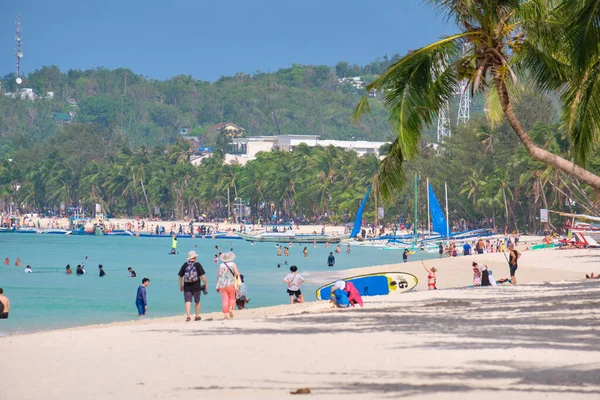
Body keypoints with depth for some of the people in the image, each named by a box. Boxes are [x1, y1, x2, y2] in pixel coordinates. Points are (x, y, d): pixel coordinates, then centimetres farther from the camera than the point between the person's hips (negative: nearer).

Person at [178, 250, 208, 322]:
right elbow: (202, 276, -9)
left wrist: (181, 286, 16)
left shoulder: (185, 265, 1)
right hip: (196, 286, -1)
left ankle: (188, 316, -17)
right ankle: (197, 316, 24)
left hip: (187, 286, 1)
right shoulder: (197, 265, -5)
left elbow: (180, 276, 4)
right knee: (197, 302, 15)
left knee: (188, 301, -2)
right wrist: (205, 284, 3)